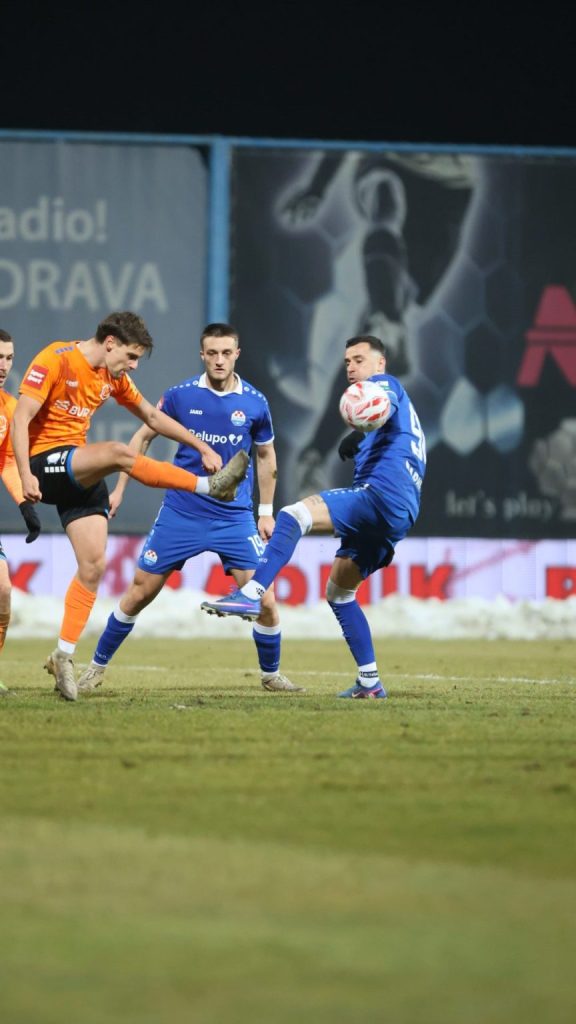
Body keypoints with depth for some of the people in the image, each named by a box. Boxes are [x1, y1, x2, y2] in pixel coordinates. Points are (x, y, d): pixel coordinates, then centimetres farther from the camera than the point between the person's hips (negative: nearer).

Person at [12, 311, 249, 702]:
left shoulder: (113, 377, 12)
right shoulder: (55, 360, -11)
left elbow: (152, 417, 24)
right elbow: (21, 418, -16)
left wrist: (202, 447, 19)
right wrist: (26, 476, -25)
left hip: (80, 474, 8)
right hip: (45, 463, -8)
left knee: (94, 564, -3)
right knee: (118, 452, -32)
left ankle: (64, 656, 3)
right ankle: (210, 486, -31)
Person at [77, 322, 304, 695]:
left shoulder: (254, 402, -3)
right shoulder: (181, 395, -5)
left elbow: (266, 455, 13)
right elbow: (143, 437, 9)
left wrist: (266, 511, 11)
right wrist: (120, 489, 6)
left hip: (235, 518, 0)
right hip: (180, 514, 0)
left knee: (264, 600, -7)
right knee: (138, 594, 2)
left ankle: (271, 674, 15)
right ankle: (97, 667, 17)